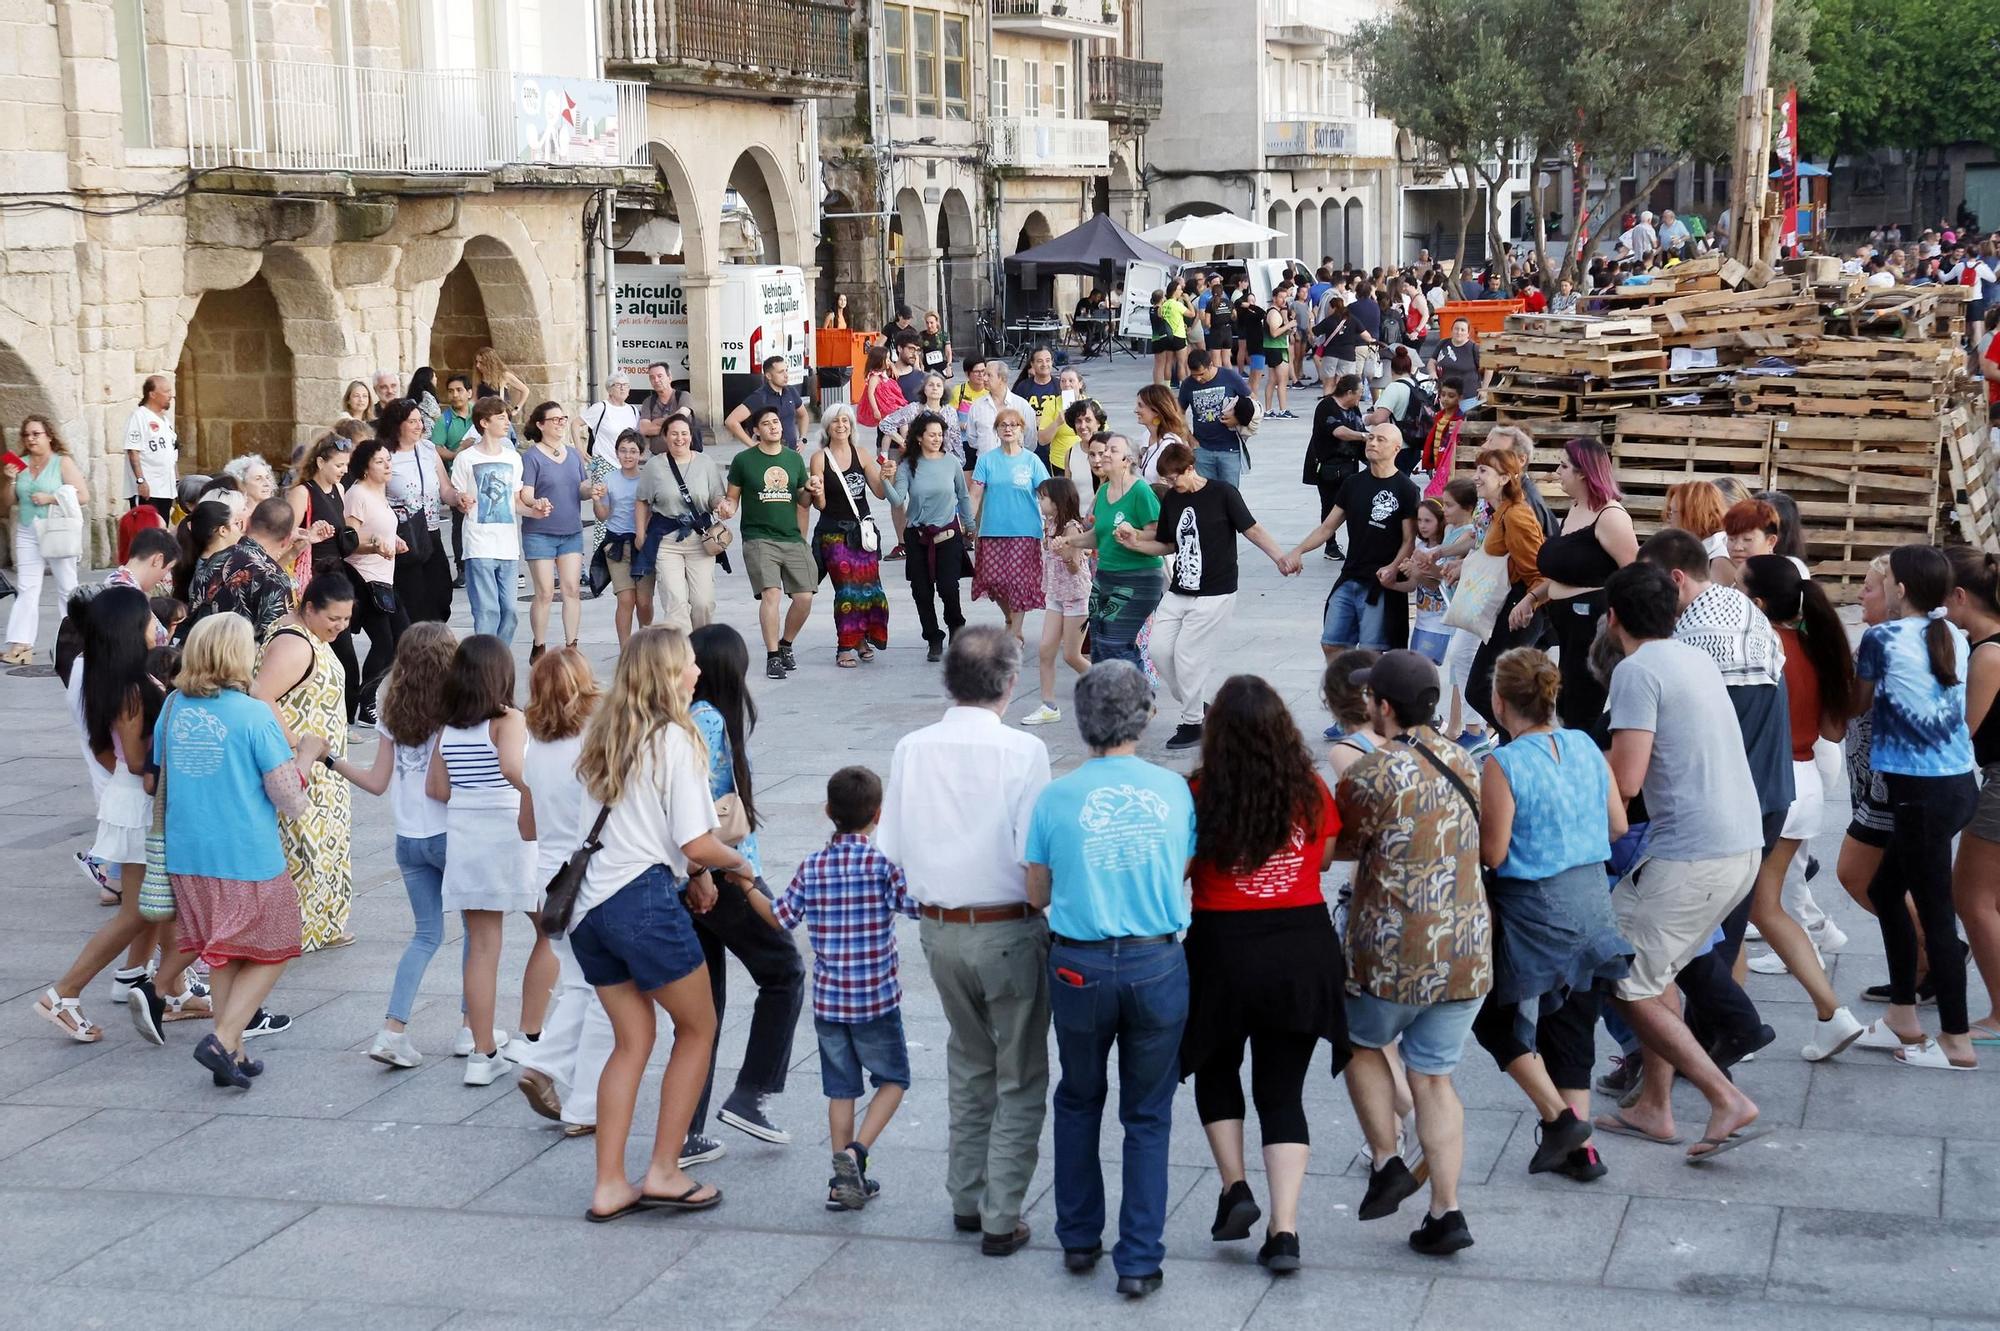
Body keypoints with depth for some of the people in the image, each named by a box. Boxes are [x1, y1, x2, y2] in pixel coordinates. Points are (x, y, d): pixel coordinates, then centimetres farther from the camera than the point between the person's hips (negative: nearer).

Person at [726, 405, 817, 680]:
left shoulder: (794, 459, 12)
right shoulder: (743, 460, 2)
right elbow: (733, 498, 7)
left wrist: (809, 491, 0)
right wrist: (727, 507, -15)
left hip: (792, 539, 4)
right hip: (759, 539, -4)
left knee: (804, 597, -4)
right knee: (771, 593, -19)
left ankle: (785, 645, 21)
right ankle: (773, 657, -12)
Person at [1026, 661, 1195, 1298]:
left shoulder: (1056, 798, -7)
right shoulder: (1174, 790, -3)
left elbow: (1038, 894, 3)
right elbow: (1182, 873, 9)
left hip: (1079, 968, 0)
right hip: (1158, 965, 0)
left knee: (1079, 1102, 22)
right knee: (1148, 1116, 11)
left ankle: (1078, 1239, 28)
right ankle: (1139, 1261, 10)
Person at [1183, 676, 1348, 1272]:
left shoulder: (1202, 795, -13)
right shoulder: (1311, 791, -4)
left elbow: (1176, 872, -7)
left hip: (1224, 948, -2)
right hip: (1302, 948, 2)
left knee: (1216, 1068, 24)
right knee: (1283, 1090, 9)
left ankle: (1235, 1187, 13)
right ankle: (1284, 1229, 1)